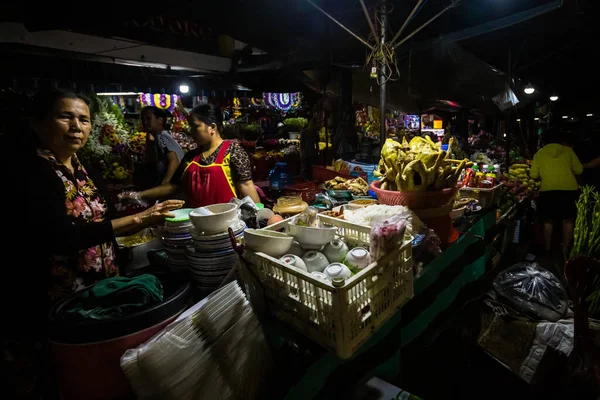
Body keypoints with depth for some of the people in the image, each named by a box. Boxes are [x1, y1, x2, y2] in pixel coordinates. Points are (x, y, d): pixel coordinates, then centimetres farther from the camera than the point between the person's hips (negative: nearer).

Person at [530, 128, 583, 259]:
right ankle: (565, 250, 18)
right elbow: (579, 170, 5)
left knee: (548, 221, 14)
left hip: (548, 190, 0)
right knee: (568, 220, 15)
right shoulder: (568, 150, 5)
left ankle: (547, 249, 22)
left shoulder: (539, 153, 3)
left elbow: (534, 175, 2)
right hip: (569, 189, 0)